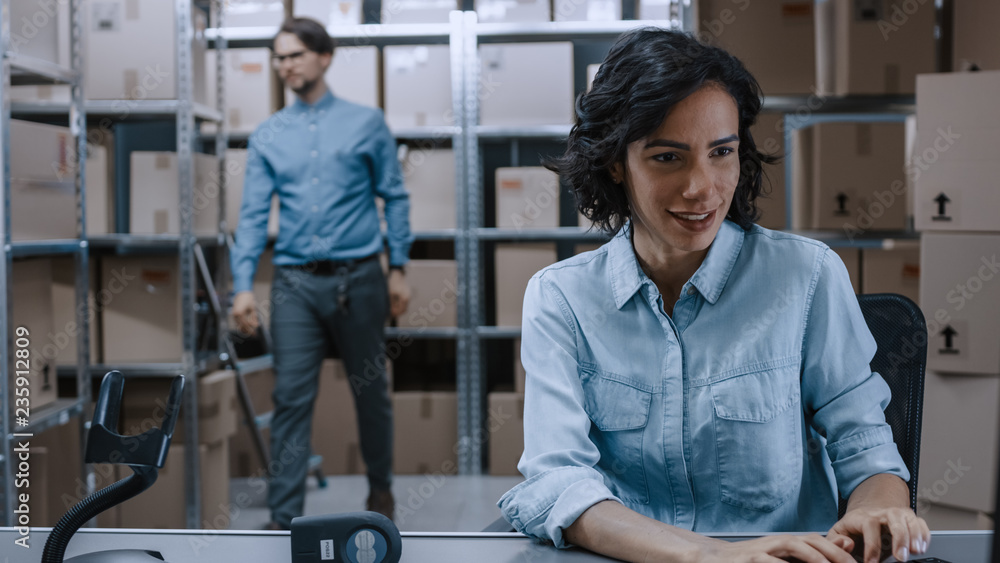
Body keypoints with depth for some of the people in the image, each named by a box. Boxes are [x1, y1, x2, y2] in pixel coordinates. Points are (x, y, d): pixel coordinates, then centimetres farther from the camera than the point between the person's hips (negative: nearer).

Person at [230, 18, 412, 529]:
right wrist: (243, 285, -7)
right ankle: (284, 517, 1)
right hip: (295, 283, 1)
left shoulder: (366, 123, 3)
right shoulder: (267, 136, 7)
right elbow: (253, 213, 3)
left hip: (357, 277, -1)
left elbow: (394, 197, 5)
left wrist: (398, 268, 0)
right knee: (290, 399, -3)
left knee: (370, 390, 12)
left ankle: (380, 487, 34)